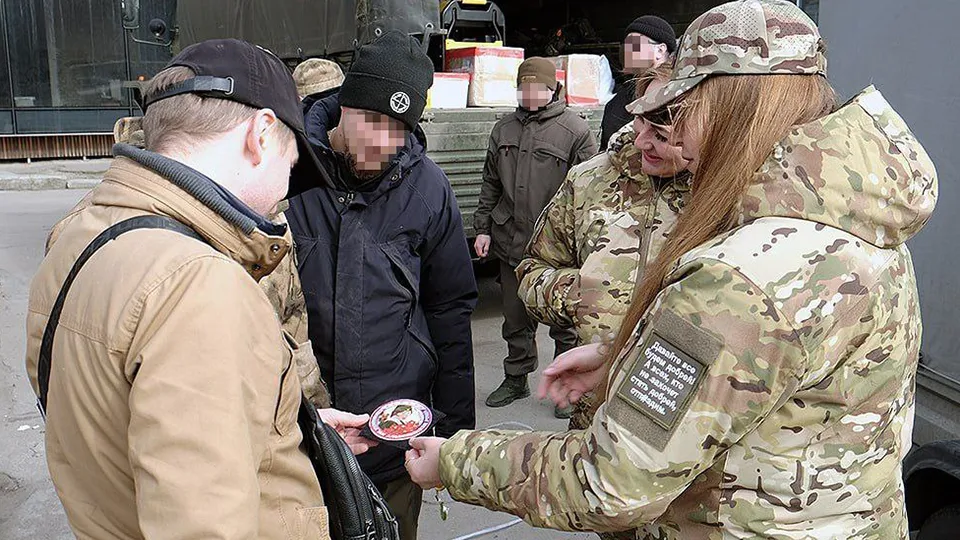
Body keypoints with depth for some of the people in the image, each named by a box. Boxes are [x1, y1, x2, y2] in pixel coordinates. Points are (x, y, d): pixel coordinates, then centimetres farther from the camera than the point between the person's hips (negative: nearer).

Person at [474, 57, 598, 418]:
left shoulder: (575, 130, -5)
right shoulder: (504, 129, 12)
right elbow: (490, 183, 17)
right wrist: (483, 228, 11)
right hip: (511, 243, 5)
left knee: (565, 322, 7)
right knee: (515, 319, 17)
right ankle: (516, 379, 34)